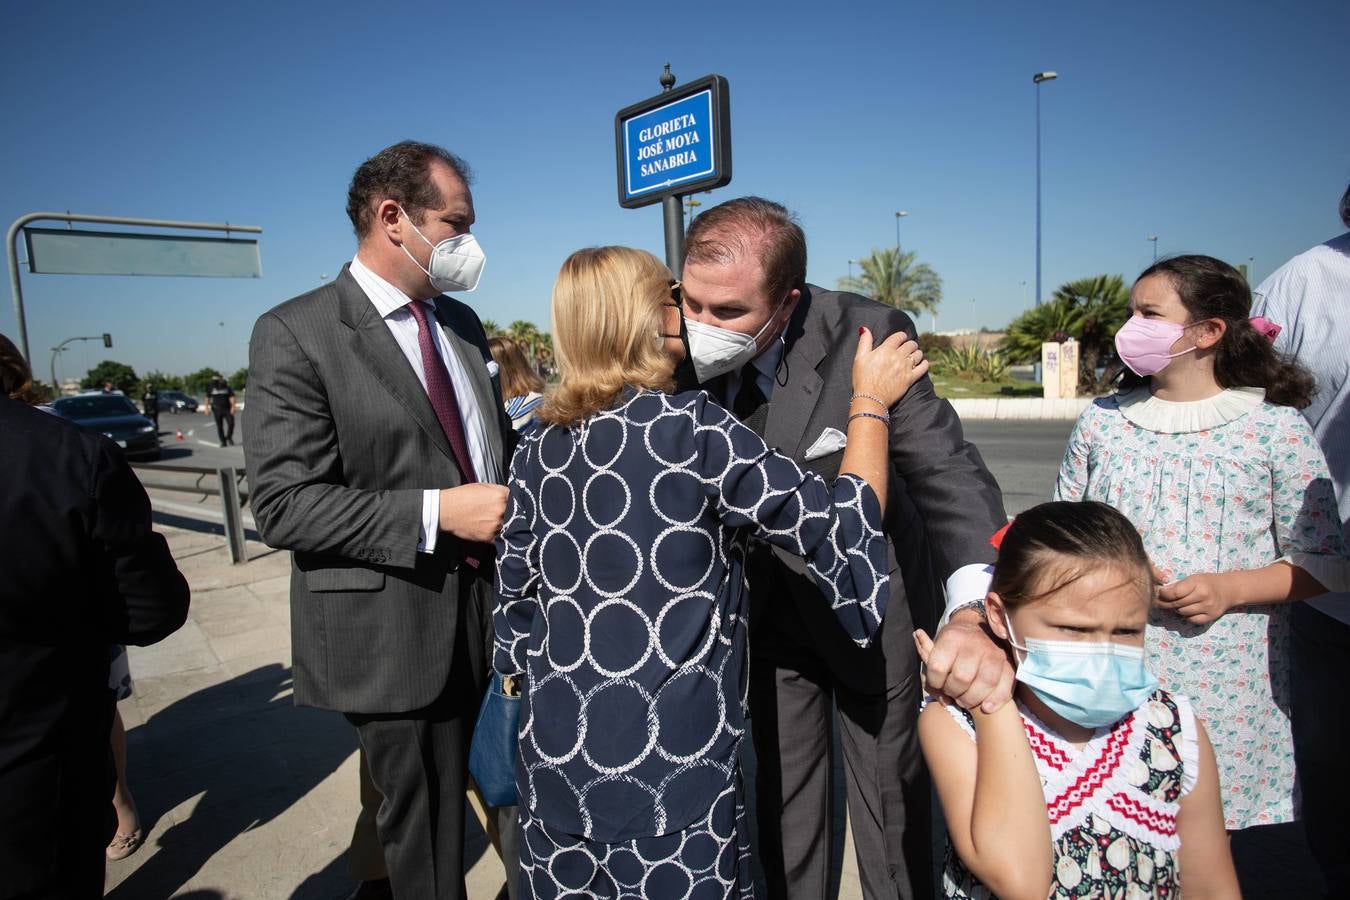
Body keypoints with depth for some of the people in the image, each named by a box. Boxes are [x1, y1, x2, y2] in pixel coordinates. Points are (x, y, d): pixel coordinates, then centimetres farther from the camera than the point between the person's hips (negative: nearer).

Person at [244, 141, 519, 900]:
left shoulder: (462, 322, 10)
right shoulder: (296, 334, -11)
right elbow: (284, 506, -16)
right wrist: (437, 513, -22)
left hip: (492, 616, 7)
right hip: (399, 633, -6)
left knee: (516, 805, 19)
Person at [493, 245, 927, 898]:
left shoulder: (539, 448, 1)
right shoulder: (693, 430, -16)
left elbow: (514, 599, 8)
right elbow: (842, 528, -11)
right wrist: (870, 402, 0)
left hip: (555, 757, 6)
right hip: (670, 771, -5)